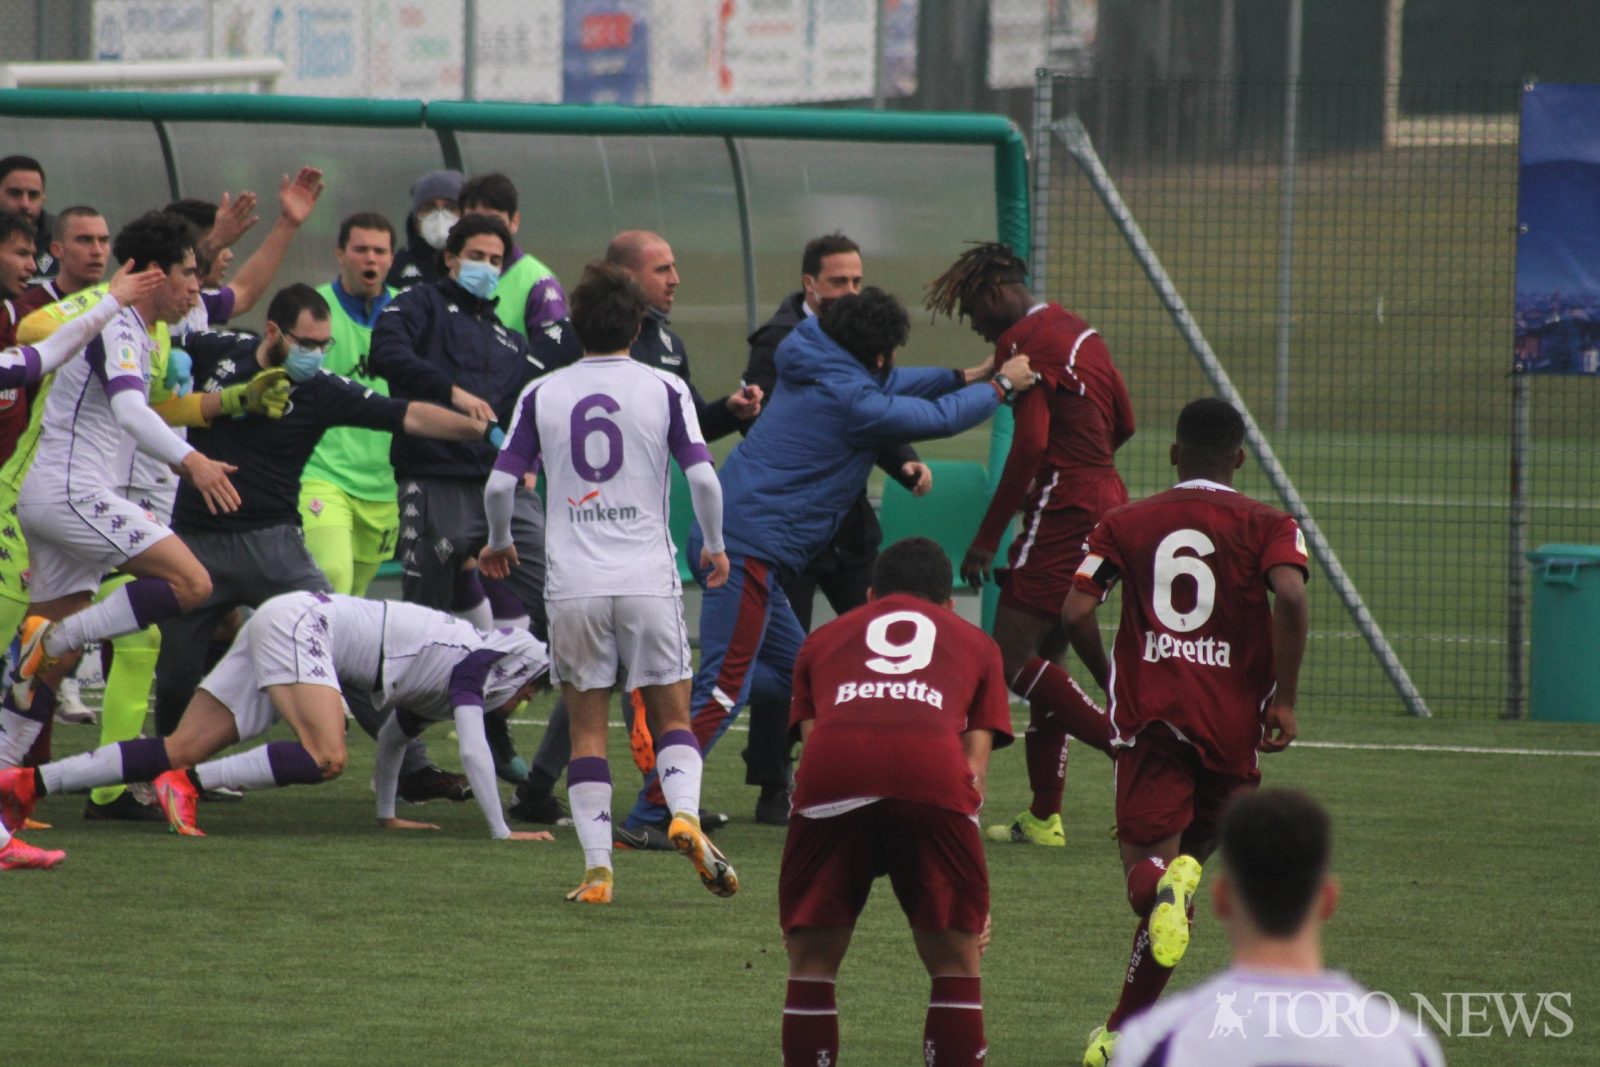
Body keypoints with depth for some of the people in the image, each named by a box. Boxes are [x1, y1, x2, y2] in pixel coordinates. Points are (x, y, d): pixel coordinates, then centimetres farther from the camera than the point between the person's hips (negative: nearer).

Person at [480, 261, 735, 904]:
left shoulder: (541, 395, 5)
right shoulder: (664, 390, 1)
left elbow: (500, 483, 2)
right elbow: (702, 477, -6)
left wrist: (498, 543, 21)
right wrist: (714, 546, 11)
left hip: (572, 583, 1)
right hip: (648, 579, -1)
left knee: (587, 728, 7)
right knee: (672, 717, 10)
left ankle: (598, 867, -3)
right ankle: (685, 814, -18)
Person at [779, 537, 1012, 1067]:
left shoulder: (823, 639, 36)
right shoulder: (973, 642, 34)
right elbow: (976, 769, 27)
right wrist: (976, 896, 28)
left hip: (830, 773, 1)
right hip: (933, 778, -1)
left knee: (811, 960, 14)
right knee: (955, 962, 14)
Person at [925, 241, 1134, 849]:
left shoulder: (1022, 340, -11)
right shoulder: (1078, 332, 17)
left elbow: (1030, 444, -20)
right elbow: (1123, 422, 24)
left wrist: (988, 537, -18)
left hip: (1065, 512, -10)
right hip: (1107, 500, 10)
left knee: (1010, 659, -9)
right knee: (1046, 655, 13)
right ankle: (1044, 817, 12)